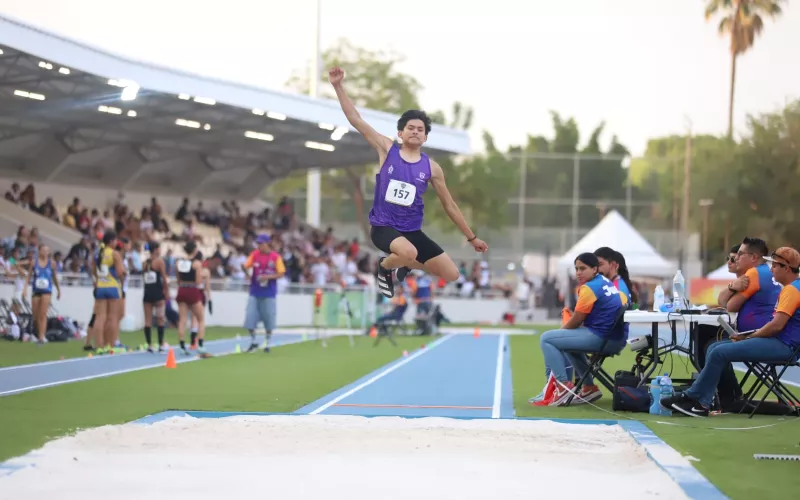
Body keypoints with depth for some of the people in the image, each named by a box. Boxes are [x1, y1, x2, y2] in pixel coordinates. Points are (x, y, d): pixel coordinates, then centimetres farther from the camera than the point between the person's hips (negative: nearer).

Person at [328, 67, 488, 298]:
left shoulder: (431, 167, 2)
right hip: (383, 226, -4)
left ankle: (405, 264, 28)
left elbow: (449, 205, 10)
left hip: (412, 230, 4)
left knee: (451, 275, 1)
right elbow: (356, 120, -7)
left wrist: (472, 237, 13)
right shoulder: (387, 150, -2)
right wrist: (338, 86, -15)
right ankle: (384, 266, -1)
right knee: (408, 252, -39)